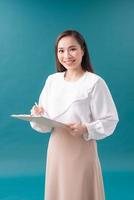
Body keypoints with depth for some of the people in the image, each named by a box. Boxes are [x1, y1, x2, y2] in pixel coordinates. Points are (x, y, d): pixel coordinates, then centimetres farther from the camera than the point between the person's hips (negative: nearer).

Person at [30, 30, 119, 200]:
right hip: (55, 149, 5)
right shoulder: (51, 80, 5)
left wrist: (86, 129, -24)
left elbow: (109, 121, -9)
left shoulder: (95, 82, -11)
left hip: (82, 151, -5)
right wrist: (38, 116, -13)